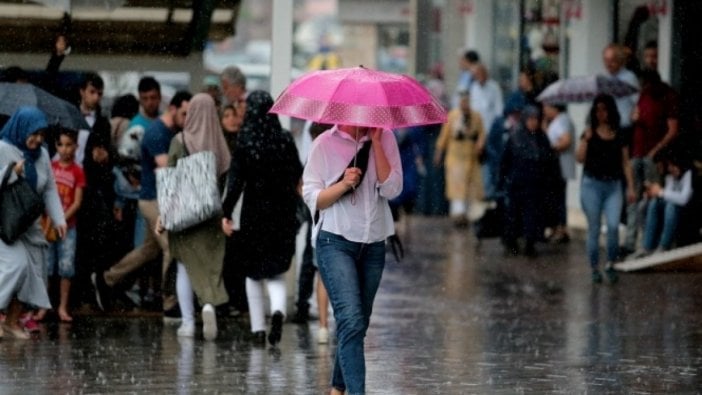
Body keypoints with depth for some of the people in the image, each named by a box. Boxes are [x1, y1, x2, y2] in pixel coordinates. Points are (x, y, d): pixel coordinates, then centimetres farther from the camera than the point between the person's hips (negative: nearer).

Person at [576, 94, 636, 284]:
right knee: (594, 229, 2)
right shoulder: (590, 134, 3)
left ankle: (610, 264, 3)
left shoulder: (619, 136, 8)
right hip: (592, 184, -1)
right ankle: (594, 268, 12)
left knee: (613, 225, -15)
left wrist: (630, 187, 4)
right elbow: (580, 158, -6)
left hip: (613, 185, 1)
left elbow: (625, 163, 10)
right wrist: (586, 139, -16)